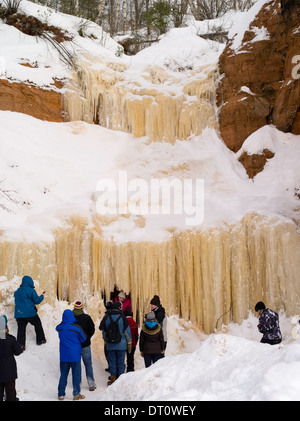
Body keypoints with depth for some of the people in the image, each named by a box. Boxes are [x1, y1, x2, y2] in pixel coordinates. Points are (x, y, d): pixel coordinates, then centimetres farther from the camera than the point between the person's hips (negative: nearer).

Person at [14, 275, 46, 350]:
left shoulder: (18, 291, 7)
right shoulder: (31, 290, -10)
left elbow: (16, 301, 17)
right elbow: (37, 301, -6)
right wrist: (42, 296, 8)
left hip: (19, 314, 4)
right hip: (30, 313, -4)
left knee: (21, 329, 5)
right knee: (38, 325, 17)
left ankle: (20, 345, -2)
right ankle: (40, 340, 25)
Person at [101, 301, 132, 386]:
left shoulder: (106, 317, 2)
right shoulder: (122, 318, -7)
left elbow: (104, 331, 10)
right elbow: (127, 331, -3)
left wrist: (106, 341, 22)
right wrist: (129, 343, 6)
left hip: (110, 345, 2)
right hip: (121, 344, -2)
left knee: (112, 361, 9)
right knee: (121, 361, 5)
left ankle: (113, 378, 13)